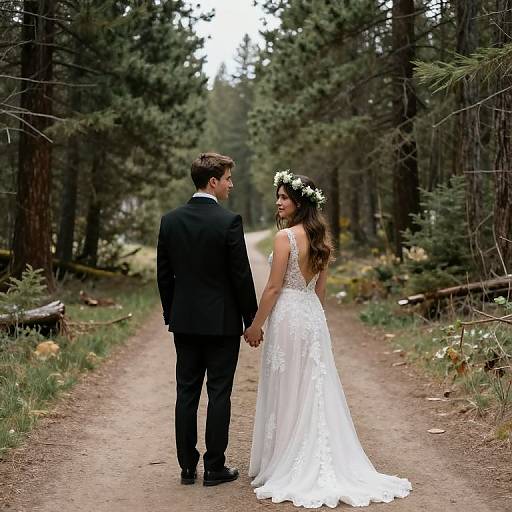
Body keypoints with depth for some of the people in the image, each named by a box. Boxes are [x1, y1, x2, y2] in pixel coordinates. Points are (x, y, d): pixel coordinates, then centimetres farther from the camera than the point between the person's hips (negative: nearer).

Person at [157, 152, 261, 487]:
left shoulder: (170, 220, 2)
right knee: (219, 394, 3)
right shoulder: (229, 221, -13)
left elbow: (164, 274, 7)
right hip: (222, 321, -5)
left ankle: (188, 466, 15)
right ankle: (215, 468, 8)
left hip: (184, 321, 5)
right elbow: (241, 276, -11)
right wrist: (251, 320, -1)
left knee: (186, 393, 10)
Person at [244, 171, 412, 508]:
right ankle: (325, 465, 17)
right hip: (314, 316, 7)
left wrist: (256, 325, -6)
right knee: (317, 391, 12)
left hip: (288, 316, -7)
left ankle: (285, 466, 12)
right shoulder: (322, 237, 8)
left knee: (287, 394, 2)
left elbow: (273, 287, -14)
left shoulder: (286, 236, -15)